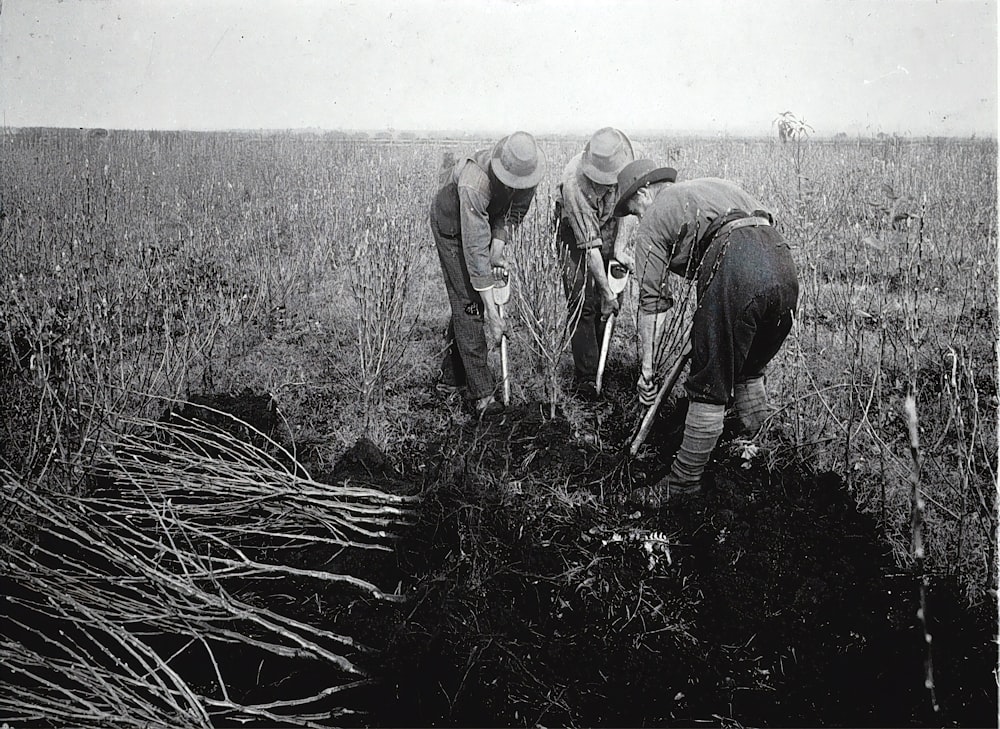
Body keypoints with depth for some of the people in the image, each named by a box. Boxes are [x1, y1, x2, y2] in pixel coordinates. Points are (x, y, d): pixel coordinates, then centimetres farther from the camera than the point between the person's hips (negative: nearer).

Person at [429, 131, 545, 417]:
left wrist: (498, 247, -21)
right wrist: (490, 310, -42)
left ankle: (453, 372, 26)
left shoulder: (528, 168, -25)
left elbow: (517, 209, -8)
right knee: (468, 302, -12)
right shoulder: (473, 184, -43)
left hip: (487, 221, 6)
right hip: (452, 224, -6)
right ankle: (481, 393, -10)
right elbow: (475, 249, -43)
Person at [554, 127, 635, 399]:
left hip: (610, 231, 5)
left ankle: (598, 367, 15)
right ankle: (585, 377, -5)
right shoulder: (574, 183, -36)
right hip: (578, 237, -5)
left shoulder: (622, 164, -20)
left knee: (612, 304, 2)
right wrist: (605, 289, -30)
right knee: (585, 306, -12)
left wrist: (619, 246, -10)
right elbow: (589, 244, -33)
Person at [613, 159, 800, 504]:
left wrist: (646, 367, 13)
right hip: (784, 264, 7)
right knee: (750, 371, 26)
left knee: (709, 387, 3)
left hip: (734, 272, -7)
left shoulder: (654, 219, 15)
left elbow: (652, 301, 9)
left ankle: (683, 483, 14)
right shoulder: (717, 185, 34)